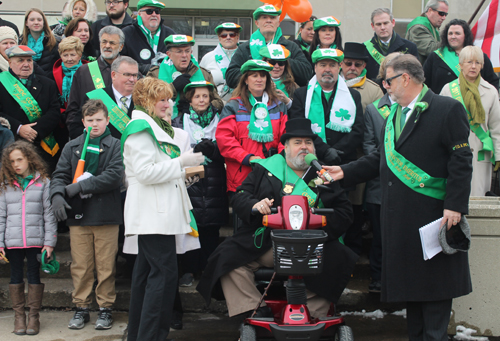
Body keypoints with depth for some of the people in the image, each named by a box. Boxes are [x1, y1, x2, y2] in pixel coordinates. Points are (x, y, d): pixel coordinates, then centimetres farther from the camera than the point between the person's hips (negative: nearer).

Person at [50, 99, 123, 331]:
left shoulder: (115, 146, 1)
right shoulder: (72, 147, 12)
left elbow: (114, 176, -11)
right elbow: (59, 175, 10)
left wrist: (79, 187, -14)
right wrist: (57, 194, -12)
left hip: (106, 215, -3)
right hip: (78, 216, 3)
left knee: (106, 267, 3)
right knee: (80, 266, 7)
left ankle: (105, 308, 15)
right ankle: (81, 308, 18)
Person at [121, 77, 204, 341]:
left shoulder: (154, 127, 22)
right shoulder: (140, 129, -10)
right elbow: (145, 172, -20)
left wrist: (185, 168, 17)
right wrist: (181, 162, -15)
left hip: (156, 213, 11)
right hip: (153, 213, -11)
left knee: (146, 272, 11)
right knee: (164, 273, -13)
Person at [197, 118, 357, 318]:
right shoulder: (265, 169, 16)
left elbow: (344, 212, 8)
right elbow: (240, 196, 13)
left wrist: (322, 230, -11)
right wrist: (254, 205, -12)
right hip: (262, 244, 1)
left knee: (336, 260, -29)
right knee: (227, 257, -20)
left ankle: (311, 317, -14)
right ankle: (255, 310, -10)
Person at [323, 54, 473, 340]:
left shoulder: (448, 109, -7)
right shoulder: (394, 115, 16)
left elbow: (461, 161, -12)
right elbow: (381, 159, 20)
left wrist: (455, 206, -18)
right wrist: (345, 172, 12)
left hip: (432, 214, -7)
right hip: (400, 216, 7)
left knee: (434, 283, 0)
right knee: (409, 279, 13)